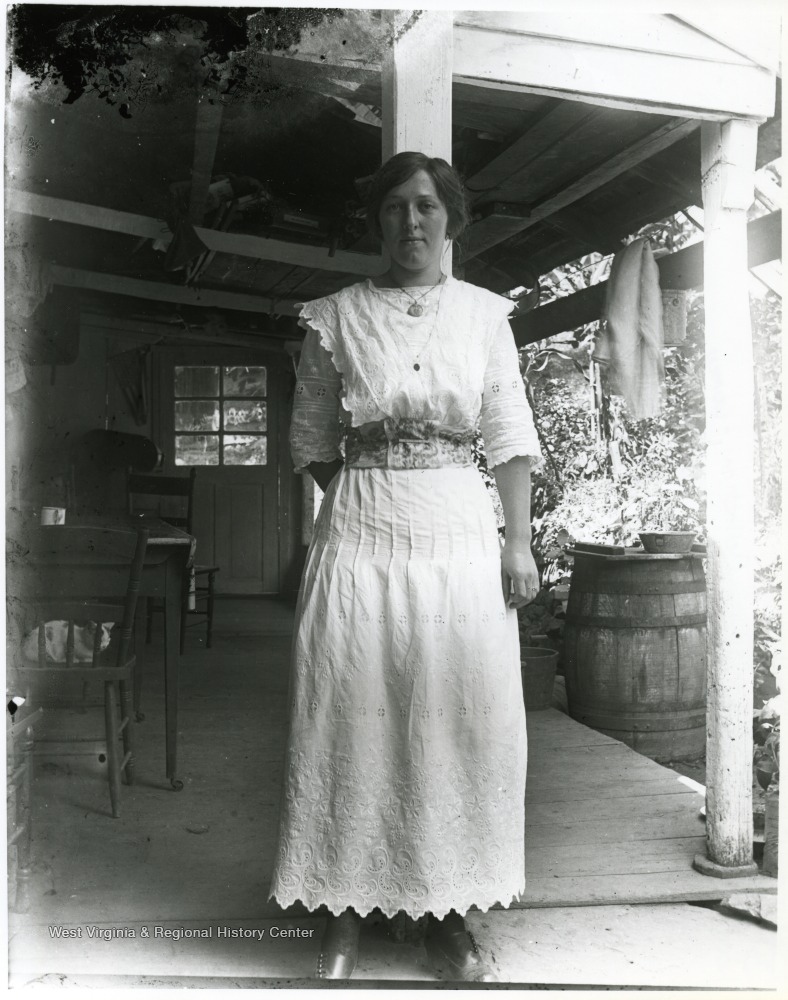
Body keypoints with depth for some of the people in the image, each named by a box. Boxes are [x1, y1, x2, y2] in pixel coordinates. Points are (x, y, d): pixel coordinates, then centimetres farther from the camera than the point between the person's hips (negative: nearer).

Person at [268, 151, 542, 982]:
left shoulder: (484, 314, 7)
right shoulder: (334, 318, 5)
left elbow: (510, 436, 4)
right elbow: (313, 440, 9)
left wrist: (520, 540, -2)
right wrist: (371, 496, 1)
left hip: (462, 533, 1)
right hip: (361, 533, 0)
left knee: (459, 719, 3)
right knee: (355, 716, 2)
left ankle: (447, 909, 18)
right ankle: (346, 909, 16)